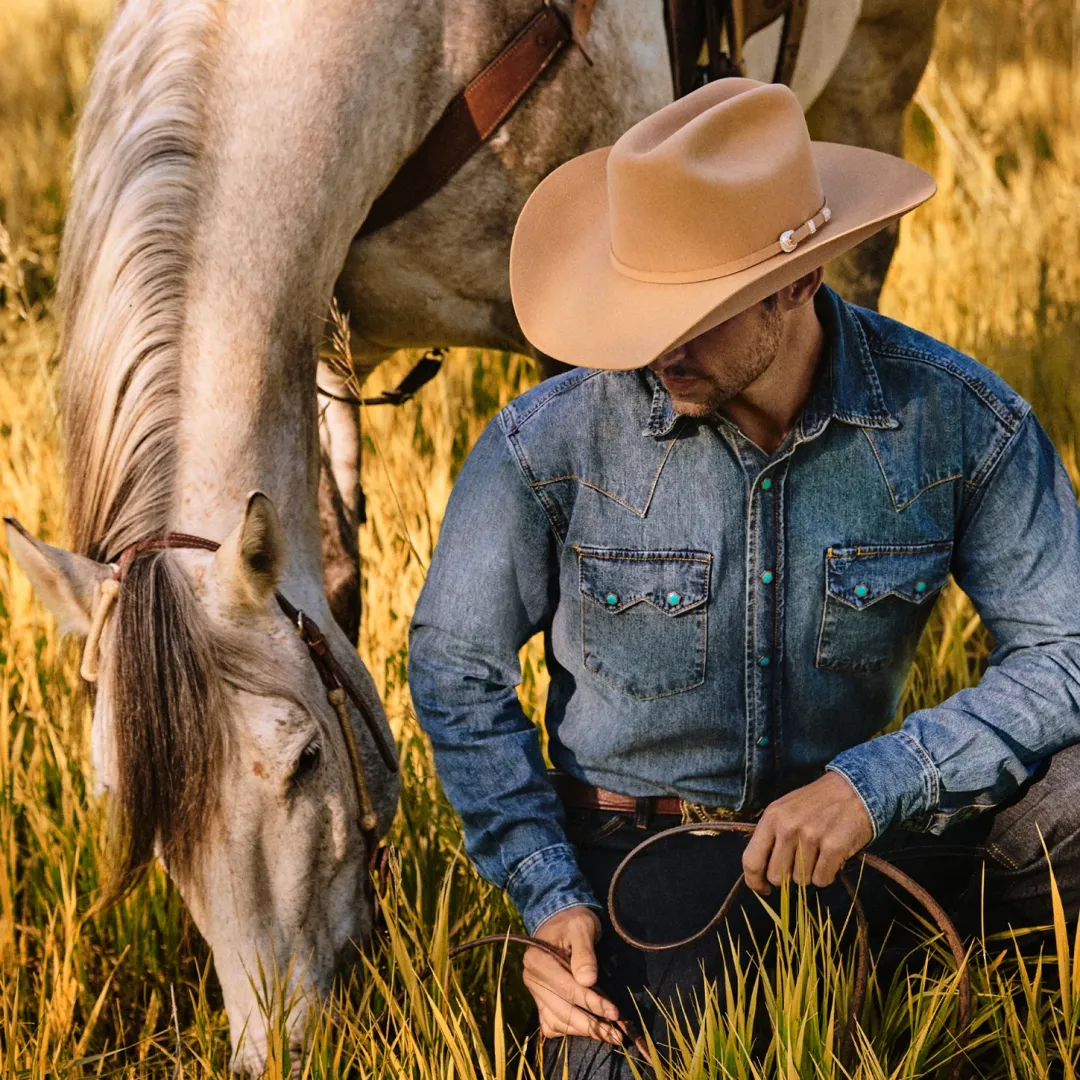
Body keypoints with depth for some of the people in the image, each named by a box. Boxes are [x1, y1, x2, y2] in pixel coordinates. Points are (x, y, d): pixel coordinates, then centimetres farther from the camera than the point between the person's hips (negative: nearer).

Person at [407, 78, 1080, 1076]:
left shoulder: (956, 421, -13)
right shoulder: (553, 441, -14)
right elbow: (455, 666, -1)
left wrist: (872, 784, -26)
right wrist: (548, 897, -10)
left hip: (852, 838, 1)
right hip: (636, 846, -1)